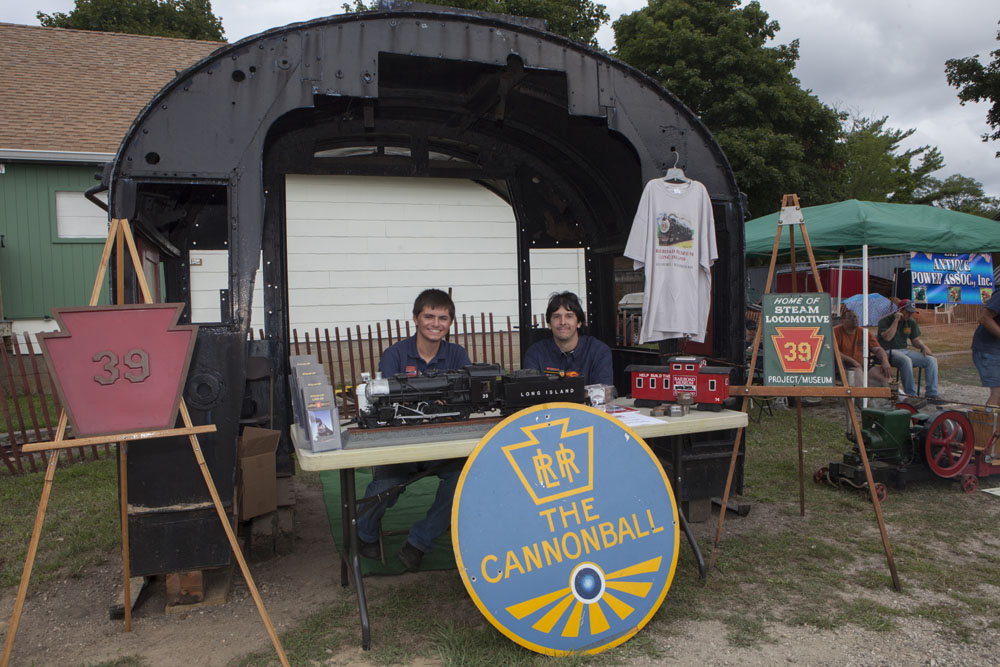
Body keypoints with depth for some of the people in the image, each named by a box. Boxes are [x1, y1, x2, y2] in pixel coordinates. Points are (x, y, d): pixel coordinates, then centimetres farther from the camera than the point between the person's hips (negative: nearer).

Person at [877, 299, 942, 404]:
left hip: (904, 351, 7)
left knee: (931, 360, -12)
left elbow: (916, 340, 20)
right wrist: (896, 320, -18)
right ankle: (911, 395, -31)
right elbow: (887, 337, -21)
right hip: (888, 351, -7)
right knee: (906, 360, -38)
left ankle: (931, 394, -9)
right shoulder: (885, 320, -5)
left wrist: (924, 347, -2)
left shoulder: (911, 322, 14)